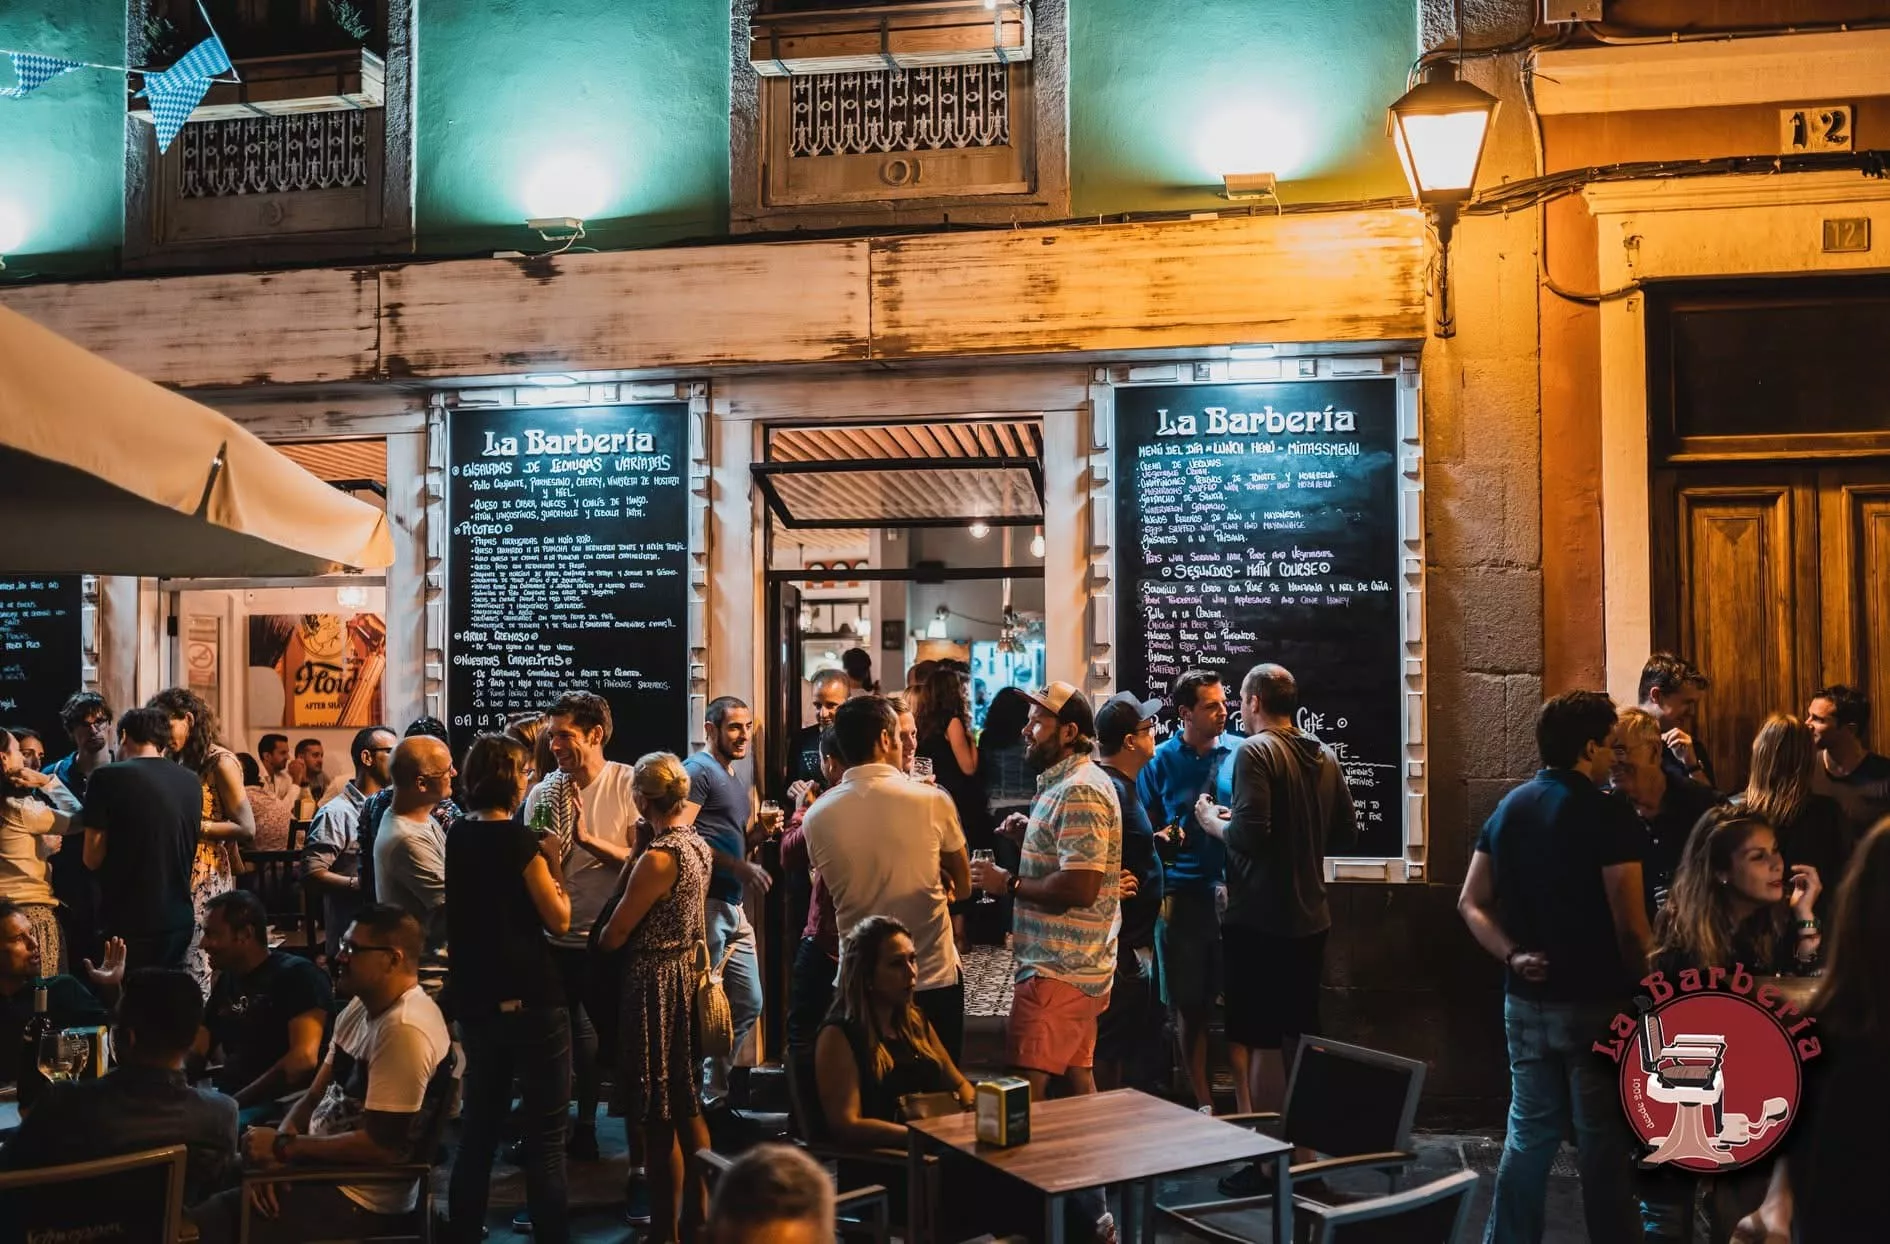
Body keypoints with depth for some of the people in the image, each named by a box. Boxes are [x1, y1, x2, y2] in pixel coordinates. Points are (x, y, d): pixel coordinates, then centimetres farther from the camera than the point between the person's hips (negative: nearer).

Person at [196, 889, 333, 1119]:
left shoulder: (297, 975, -5)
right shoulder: (226, 980, 20)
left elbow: (304, 1058, -17)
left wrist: (236, 1103, -18)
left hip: (282, 1103, -8)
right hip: (228, 1095, 8)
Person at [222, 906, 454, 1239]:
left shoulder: (405, 1030, -23)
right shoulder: (359, 1008, 8)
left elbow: (381, 1146, -24)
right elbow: (314, 1098, 11)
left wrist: (283, 1146, -16)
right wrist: (276, 1152, -8)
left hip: (358, 1199, -9)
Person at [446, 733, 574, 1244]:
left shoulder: (455, 837, 6)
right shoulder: (518, 839, -14)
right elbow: (558, 920, -12)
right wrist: (552, 863, 0)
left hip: (475, 998, 7)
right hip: (530, 999, -7)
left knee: (480, 1123, 17)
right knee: (545, 1134, 1)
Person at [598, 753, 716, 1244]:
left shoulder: (658, 857, -21)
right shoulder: (699, 845, 4)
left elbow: (614, 935, -17)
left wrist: (597, 939, 6)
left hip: (657, 982, -9)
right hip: (692, 972, 9)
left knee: (659, 1119, 1)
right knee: (690, 1110, 17)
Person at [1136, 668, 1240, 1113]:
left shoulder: (1240, 752, 3)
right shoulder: (1160, 760, 4)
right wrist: (1164, 837, -11)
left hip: (1233, 889, 0)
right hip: (1182, 893, 0)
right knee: (1189, 1004, 7)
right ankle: (1203, 1102, 19)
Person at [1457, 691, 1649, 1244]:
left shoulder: (1508, 808, 8)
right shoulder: (1608, 813, -13)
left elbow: (1471, 903, 6)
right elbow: (1629, 923, -17)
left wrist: (1513, 955, -2)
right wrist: (1643, 985, -5)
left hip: (1525, 999, 6)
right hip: (1594, 1001, -6)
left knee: (1529, 1130, 14)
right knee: (1603, 1141, 4)